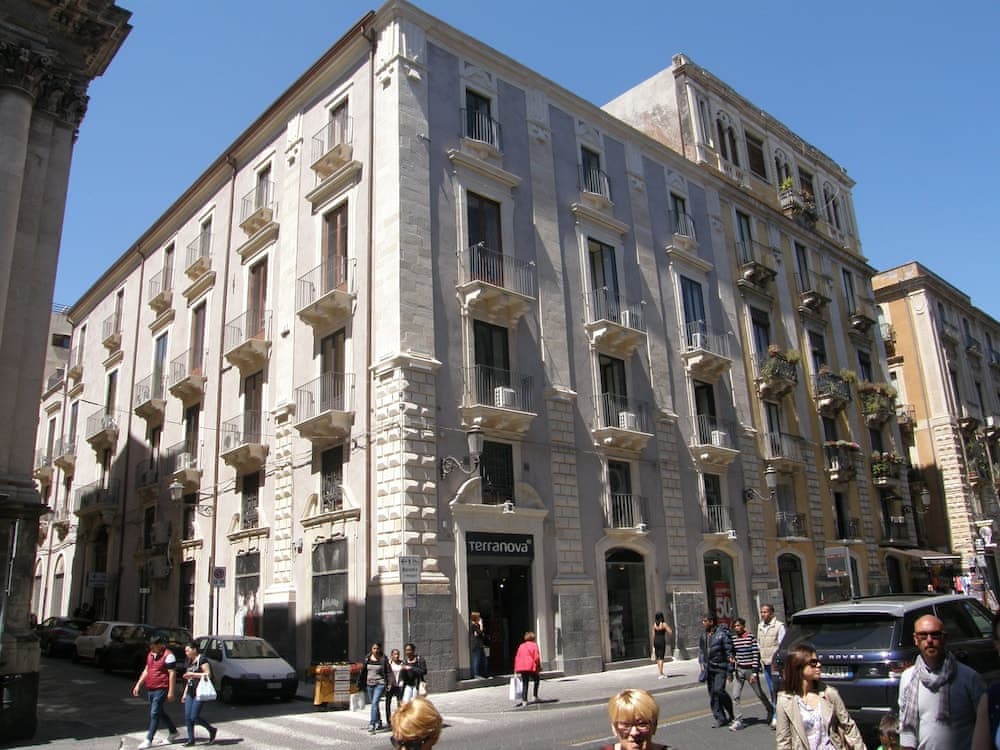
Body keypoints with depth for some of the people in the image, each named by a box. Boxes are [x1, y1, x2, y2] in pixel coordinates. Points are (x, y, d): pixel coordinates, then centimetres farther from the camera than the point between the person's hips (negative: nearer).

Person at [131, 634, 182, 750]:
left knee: (154, 713, -7)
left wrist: (171, 692, -19)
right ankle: (174, 732, 30)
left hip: (161, 689, -9)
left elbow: (172, 674, -16)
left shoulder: (168, 655, -15)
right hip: (150, 689, 9)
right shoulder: (151, 654, 11)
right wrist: (138, 685, 14)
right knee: (159, 712, 16)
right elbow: (146, 670, 20)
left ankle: (149, 740, -1)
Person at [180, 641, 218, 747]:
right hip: (190, 692, 8)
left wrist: (193, 674, -18)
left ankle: (212, 730, 10)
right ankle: (191, 739, 13)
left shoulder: (202, 660, -10)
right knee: (187, 717, 3)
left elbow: (208, 674, -17)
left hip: (200, 692, -8)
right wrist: (185, 693, 19)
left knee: (194, 717, -9)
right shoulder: (190, 662, 15)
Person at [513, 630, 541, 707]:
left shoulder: (521, 646, 17)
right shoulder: (534, 645, 3)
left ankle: (524, 700, -2)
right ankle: (535, 696, 12)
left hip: (522, 667, 4)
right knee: (536, 680, 18)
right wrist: (539, 668, 2)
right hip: (531, 667, -4)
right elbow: (537, 657, -5)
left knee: (524, 683, 9)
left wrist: (516, 669, 13)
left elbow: (517, 657, 12)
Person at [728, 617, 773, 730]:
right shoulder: (733, 638, 3)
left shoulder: (751, 637, -11)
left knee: (759, 693, 13)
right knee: (735, 696, -5)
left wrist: (755, 673, -13)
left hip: (750, 669, -4)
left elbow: (756, 655, -11)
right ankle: (738, 721, -1)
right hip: (739, 670, 4)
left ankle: (771, 711, 39)